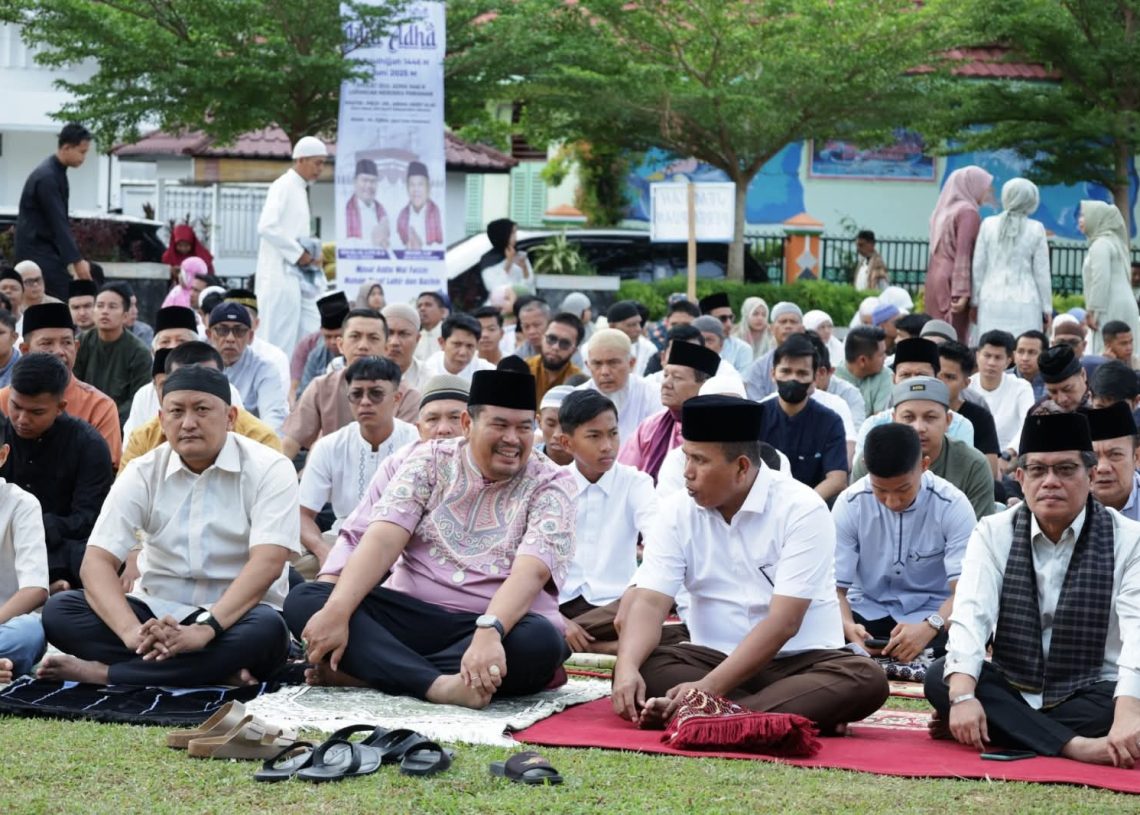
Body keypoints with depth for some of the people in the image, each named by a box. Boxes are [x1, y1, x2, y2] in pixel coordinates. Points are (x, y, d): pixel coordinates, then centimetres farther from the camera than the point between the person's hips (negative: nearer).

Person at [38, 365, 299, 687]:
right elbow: (97, 561, -10)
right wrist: (133, 632, -31)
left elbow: (267, 562, -22)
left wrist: (205, 628, -37)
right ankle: (218, 669, -31)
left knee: (266, 630, -38)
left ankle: (102, 673, -29)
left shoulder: (269, 469, -9)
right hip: (157, 612, 3)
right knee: (58, 610, -21)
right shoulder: (143, 473, 0)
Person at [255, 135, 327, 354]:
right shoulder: (283, 186, -9)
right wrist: (298, 254, -15)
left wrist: (308, 255, 5)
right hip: (281, 276, -9)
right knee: (280, 340, -7)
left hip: (298, 276, 9)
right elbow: (267, 226, -21)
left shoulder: (300, 189, 17)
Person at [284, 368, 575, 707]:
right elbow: (383, 540, -8)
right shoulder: (430, 460, 6)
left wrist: (489, 631, -39)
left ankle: (365, 670, -31)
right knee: (303, 600, -19)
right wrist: (336, 612, -25)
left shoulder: (552, 485, -1)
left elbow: (530, 572, -19)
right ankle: (438, 684, -38)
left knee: (540, 642, -37)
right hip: (412, 614, 2)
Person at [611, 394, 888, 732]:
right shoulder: (677, 513, 1)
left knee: (865, 678, -33)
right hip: (713, 657, 3)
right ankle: (805, 716, -32)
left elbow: (783, 622, -21)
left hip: (799, 662, -3)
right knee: (641, 670, -26)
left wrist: (709, 688, -30)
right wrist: (627, 669, -31)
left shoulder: (801, 510, -13)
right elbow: (650, 602, -9)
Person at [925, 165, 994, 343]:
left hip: (935, 278, 8)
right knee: (956, 340, -8)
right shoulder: (968, 211, -8)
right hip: (953, 282, -8)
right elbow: (963, 255, -15)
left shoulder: (945, 210, 16)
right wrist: (962, 292, -18)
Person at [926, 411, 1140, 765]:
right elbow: (971, 615, -14)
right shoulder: (993, 533, 1)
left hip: (1091, 696, -2)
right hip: (1009, 692, 2)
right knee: (940, 677, -27)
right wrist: (962, 695, -34)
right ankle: (1073, 745, -37)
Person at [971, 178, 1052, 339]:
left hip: (992, 300, 2)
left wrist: (975, 301, 15)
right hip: (1024, 302, -2)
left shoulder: (988, 224, 3)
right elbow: (1042, 272, 2)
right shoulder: (1036, 229, -1)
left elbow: (978, 266, 6)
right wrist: (1047, 309, 8)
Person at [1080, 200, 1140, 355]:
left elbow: (1101, 280, -18)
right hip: (1122, 306, 10)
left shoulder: (1100, 244, -9)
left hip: (1111, 309, -10)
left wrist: (1092, 311, -18)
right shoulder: (1113, 241, 20)